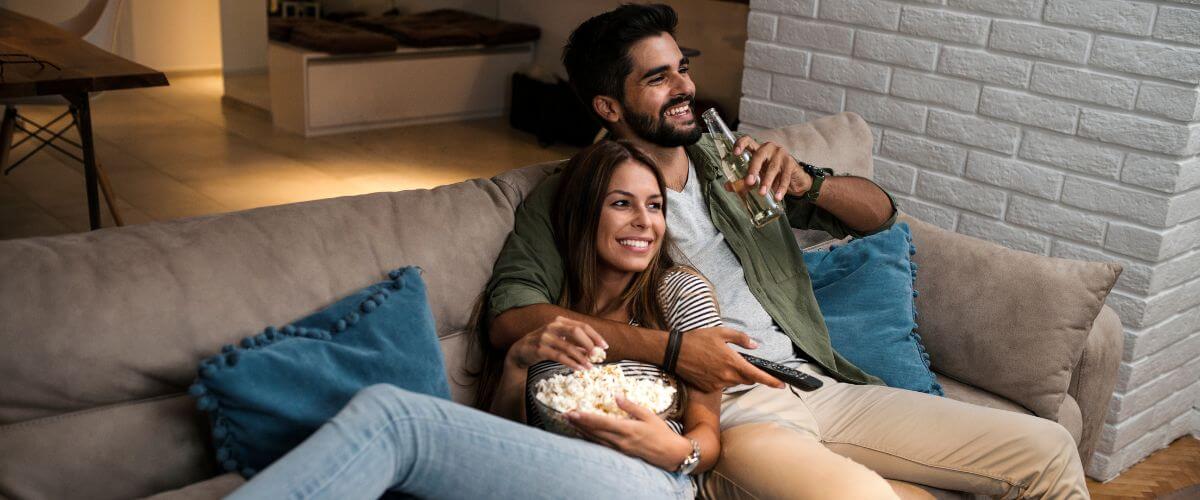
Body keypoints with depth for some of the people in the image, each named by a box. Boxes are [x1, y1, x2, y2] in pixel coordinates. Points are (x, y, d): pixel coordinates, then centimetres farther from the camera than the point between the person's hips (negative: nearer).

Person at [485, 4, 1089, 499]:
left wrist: (808, 183, -4)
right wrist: (669, 346, -21)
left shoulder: (731, 163, 18)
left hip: (821, 385, 6)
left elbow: (879, 212, 20)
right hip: (720, 410, -6)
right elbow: (510, 315, -12)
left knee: (1047, 451, -2)